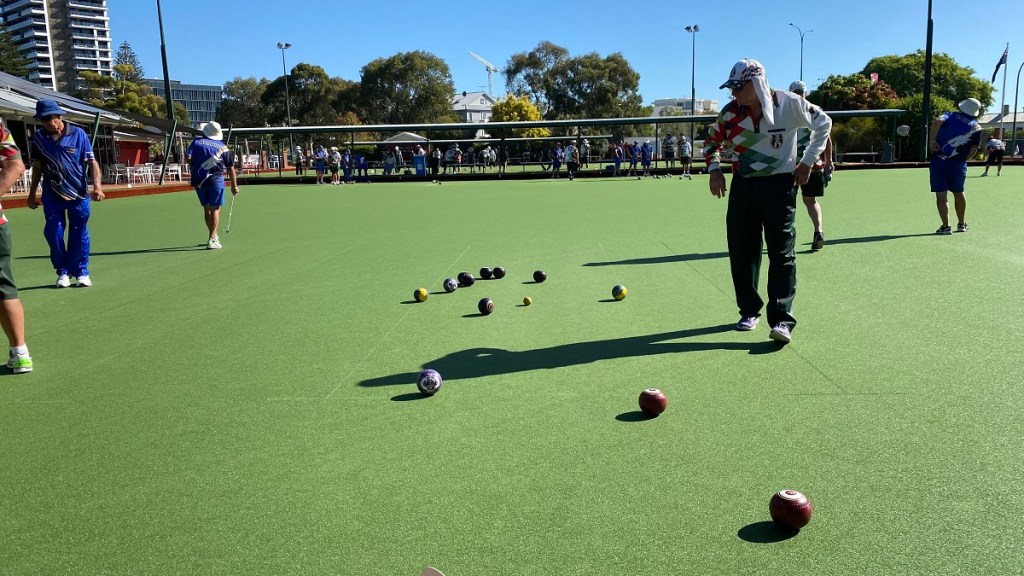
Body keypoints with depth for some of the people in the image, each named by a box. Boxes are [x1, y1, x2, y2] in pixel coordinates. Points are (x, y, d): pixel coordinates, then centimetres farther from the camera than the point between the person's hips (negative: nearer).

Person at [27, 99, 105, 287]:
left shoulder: (78, 134, -6)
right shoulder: (38, 138, 1)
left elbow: (92, 162, -6)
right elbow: (37, 167, 11)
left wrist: (97, 185, -19)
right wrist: (32, 194, 13)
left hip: (78, 194, -2)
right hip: (52, 196, 2)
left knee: (79, 234, 4)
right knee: (53, 234, 2)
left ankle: (81, 272, 18)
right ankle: (62, 272, 18)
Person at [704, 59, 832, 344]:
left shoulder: (789, 104, -11)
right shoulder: (730, 112, -3)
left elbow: (823, 123, 5)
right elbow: (713, 141, 14)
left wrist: (807, 161, 1)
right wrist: (714, 169, -3)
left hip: (780, 185, -3)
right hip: (742, 186, 4)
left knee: (782, 253, -8)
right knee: (741, 253, 6)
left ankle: (782, 320, -8)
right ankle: (749, 311, 21)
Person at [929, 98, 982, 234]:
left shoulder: (951, 115, 2)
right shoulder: (976, 128, 4)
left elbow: (937, 121, -21)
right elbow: (973, 151, 1)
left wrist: (932, 140, -14)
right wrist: (962, 160, 16)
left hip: (938, 161, -2)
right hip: (958, 164, 2)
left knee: (941, 195, 1)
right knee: (958, 193, 20)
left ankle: (945, 226, -4)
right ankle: (961, 224, 33)